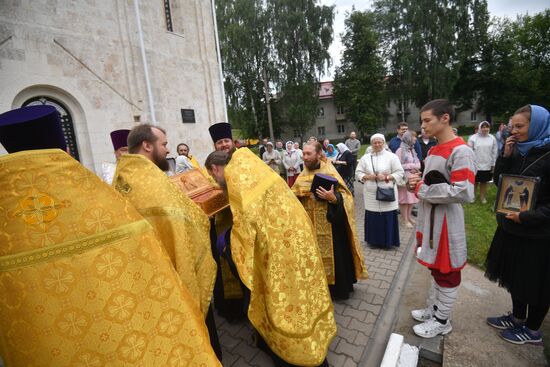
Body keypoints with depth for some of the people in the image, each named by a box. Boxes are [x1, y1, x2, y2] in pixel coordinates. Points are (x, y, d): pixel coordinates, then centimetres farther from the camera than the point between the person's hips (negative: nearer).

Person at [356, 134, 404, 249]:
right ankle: (374, 241, 22)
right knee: (373, 218, 7)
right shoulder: (365, 158, 5)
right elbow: (358, 173, 6)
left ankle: (388, 241, 20)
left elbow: (400, 173, -2)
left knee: (388, 217, 3)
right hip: (371, 194, 2)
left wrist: (386, 177, -16)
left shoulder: (392, 157, -1)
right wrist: (367, 176, -13)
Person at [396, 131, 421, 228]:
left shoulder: (412, 150, 14)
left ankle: (409, 217, 23)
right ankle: (405, 220, 6)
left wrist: (415, 168, -9)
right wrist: (411, 166, -8)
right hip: (404, 178, -7)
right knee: (404, 198, -2)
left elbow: (418, 163, 13)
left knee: (412, 198, 10)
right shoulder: (400, 150, -9)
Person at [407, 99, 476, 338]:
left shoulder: (461, 151, -18)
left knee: (447, 273, 9)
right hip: (429, 220, 9)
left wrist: (421, 190, -20)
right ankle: (433, 311, 38)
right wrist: (418, 182, -1)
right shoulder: (434, 150, 10)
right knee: (436, 268, 21)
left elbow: (464, 193, -27)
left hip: (446, 223, -9)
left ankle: (442, 321, 28)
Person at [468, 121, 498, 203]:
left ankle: (483, 197, 25)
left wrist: (493, 164, 4)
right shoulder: (473, 138, -7)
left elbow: (494, 152, 5)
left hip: (487, 166, 3)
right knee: (475, 182, 8)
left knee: (484, 182, 13)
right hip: (475, 165, -2)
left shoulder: (492, 138, 2)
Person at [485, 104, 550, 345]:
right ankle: (517, 318, 39)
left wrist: (527, 216, -23)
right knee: (516, 276, 19)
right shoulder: (518, 152, 4)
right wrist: (505, 156, -6)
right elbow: (499, 182, 5)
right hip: (512, 227, 7)